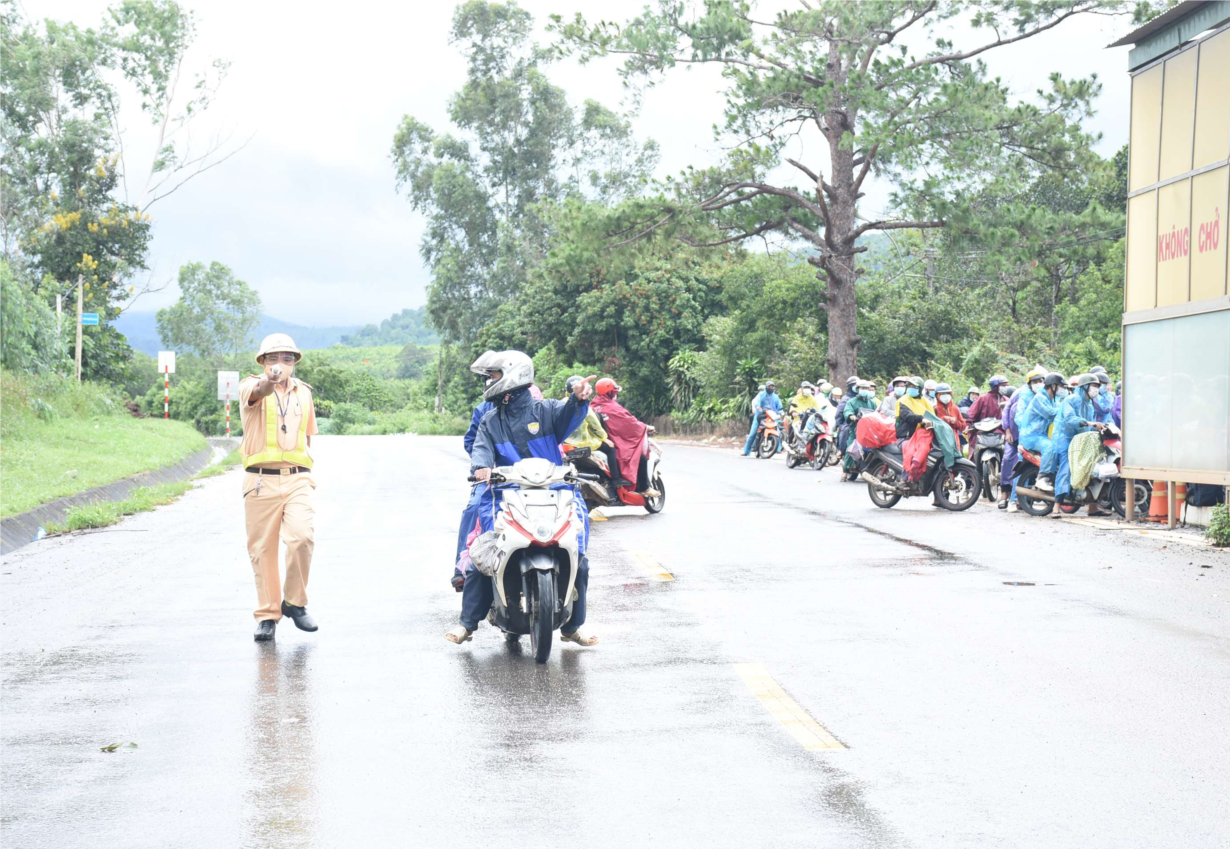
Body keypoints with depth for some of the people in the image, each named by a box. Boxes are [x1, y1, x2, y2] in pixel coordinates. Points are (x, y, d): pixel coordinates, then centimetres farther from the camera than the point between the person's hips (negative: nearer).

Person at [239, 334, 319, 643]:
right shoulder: (251, 386, 3)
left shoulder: (304, 392, 16)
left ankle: (294, 602, 1)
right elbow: (258, 392, -24)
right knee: (262, 549, 2)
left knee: (302, 537, -18)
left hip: (298, 480, 2)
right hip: (261, 480, -2)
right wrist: (269, 381, -47)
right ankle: (267, 616, 13)